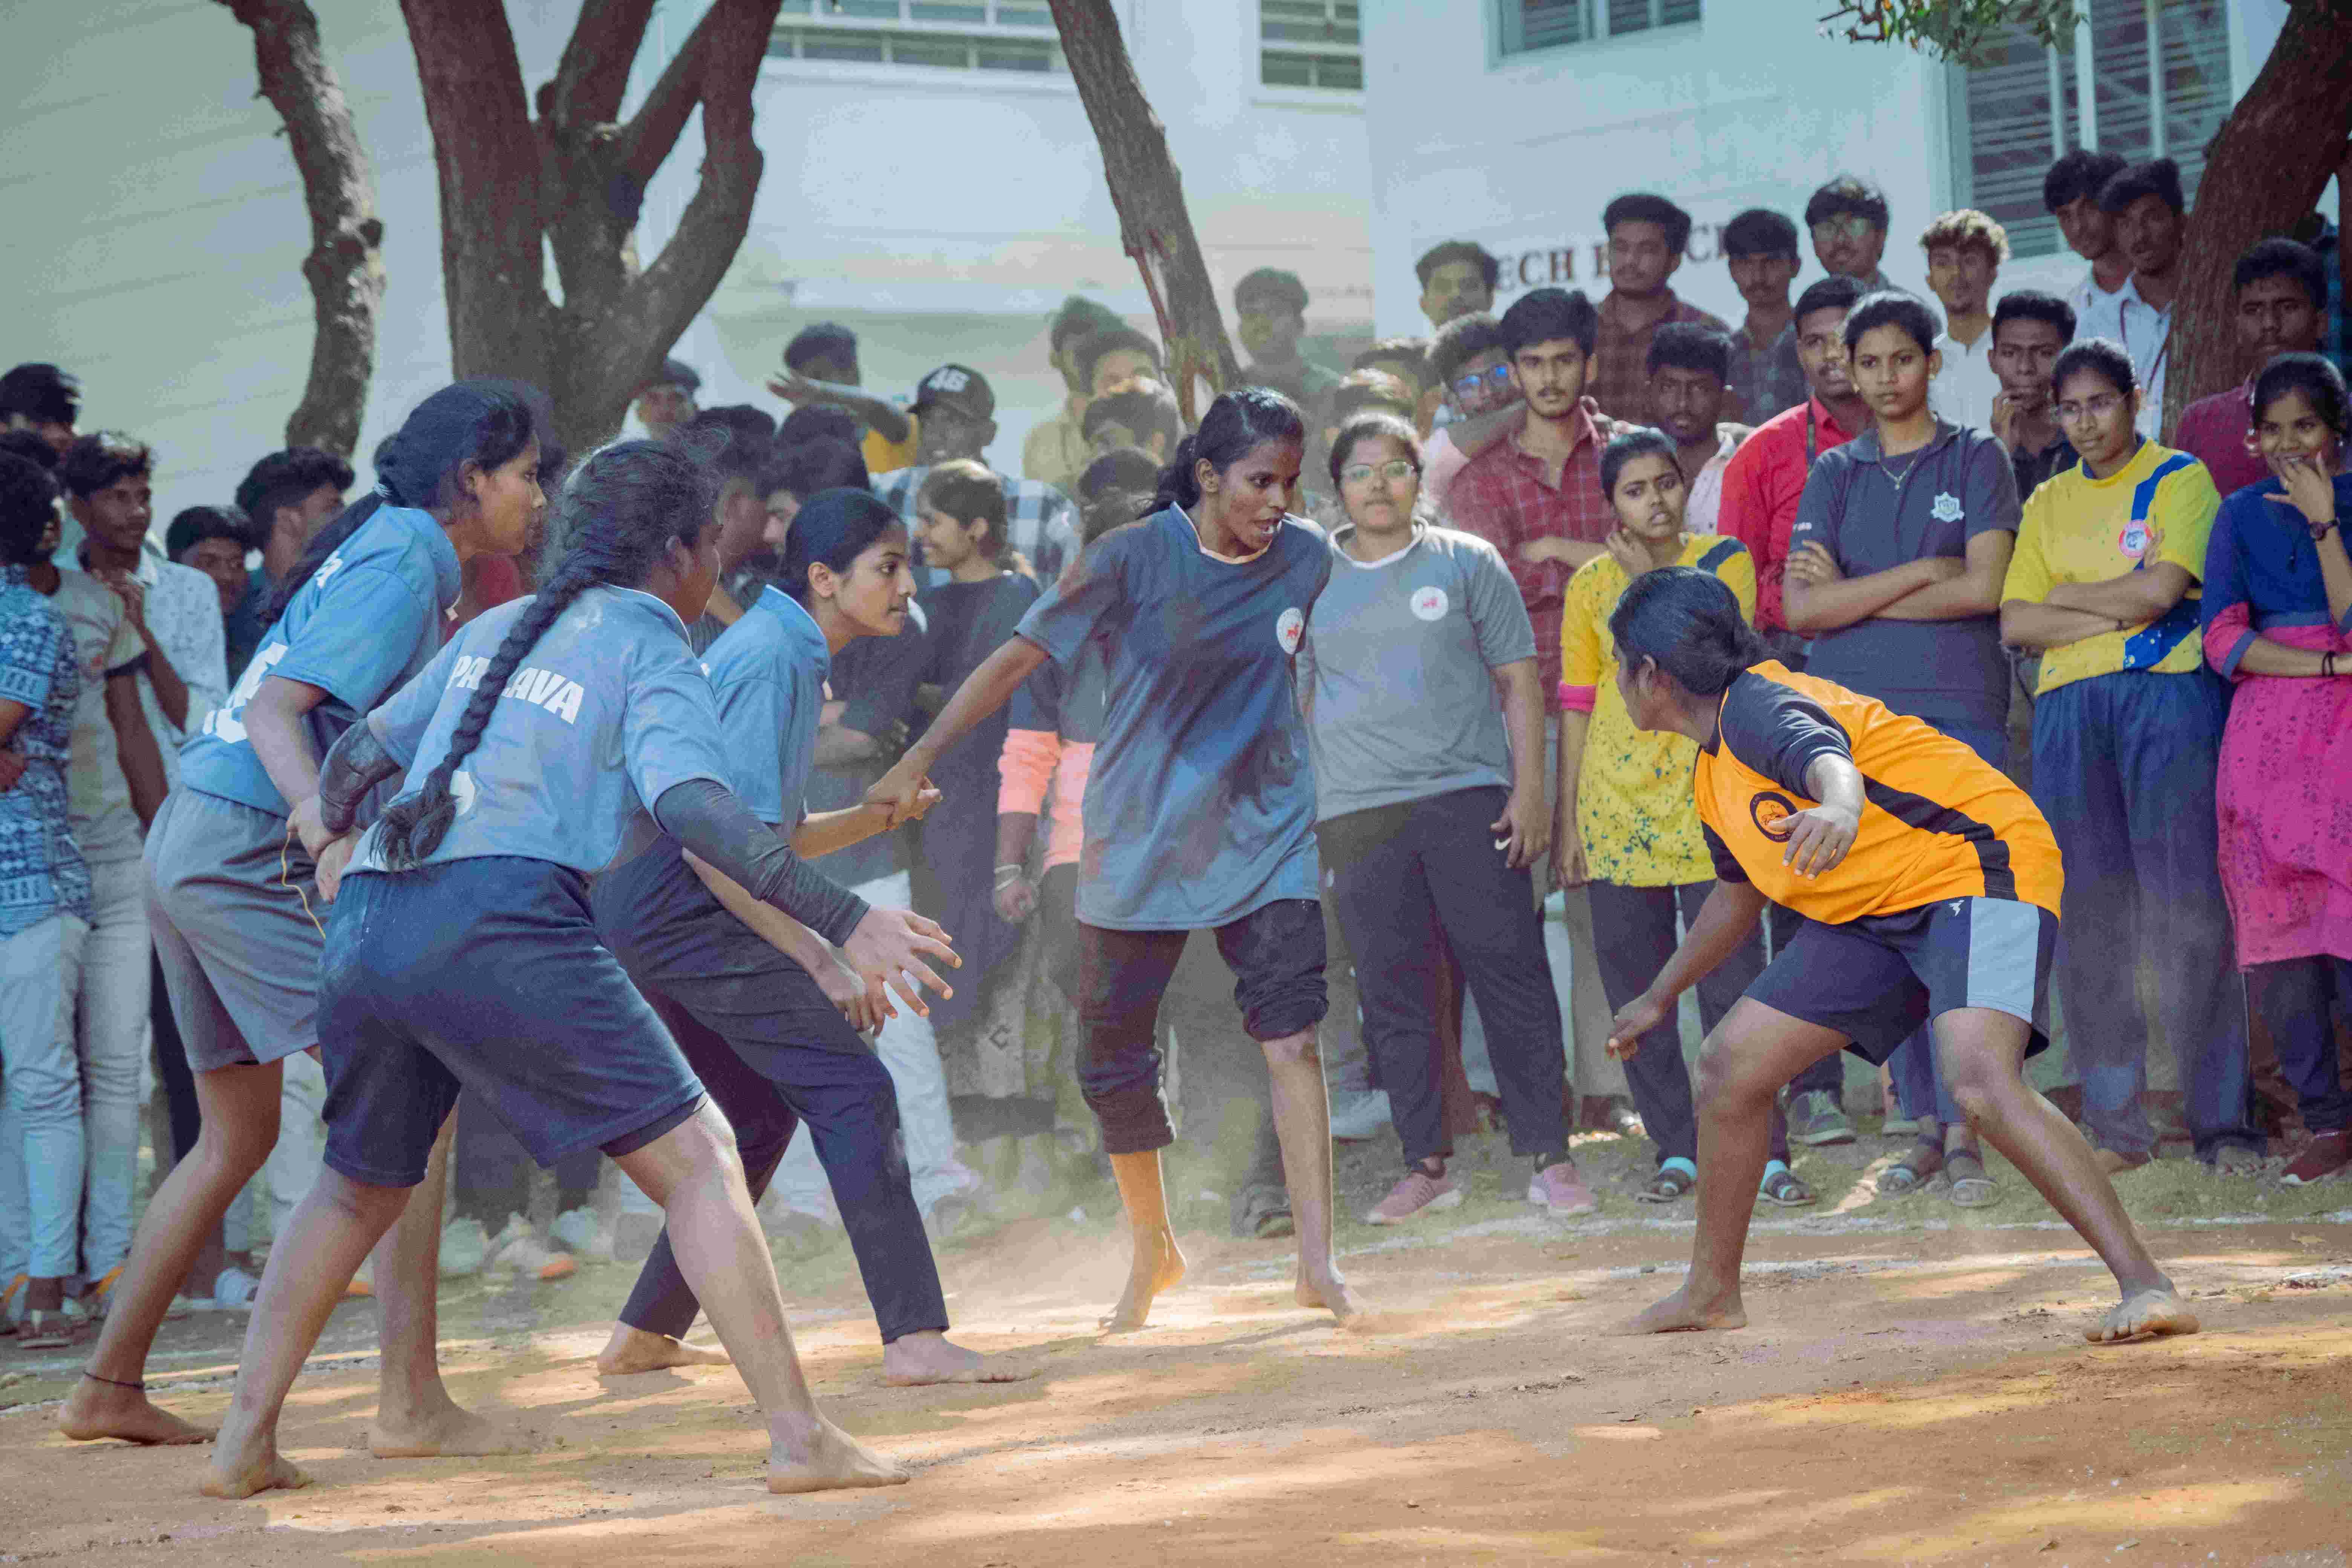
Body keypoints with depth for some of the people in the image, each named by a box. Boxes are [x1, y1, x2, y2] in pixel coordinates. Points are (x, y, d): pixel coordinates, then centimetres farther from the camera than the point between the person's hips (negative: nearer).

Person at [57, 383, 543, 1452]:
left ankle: (108, 1390, 22)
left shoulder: (385, 548, 17)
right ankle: (409, 1402, -16)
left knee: (237, 1137, 18)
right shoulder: (404, 564, -11)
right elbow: (278, 707, -21)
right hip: (247, 852, -10)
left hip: (193, 845, 10)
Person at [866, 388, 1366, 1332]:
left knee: (1290, 1036, -16)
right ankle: (1152, 1251, 28)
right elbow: (1021, 657, -14)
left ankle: (1317, 1262, -13)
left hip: (1265, 837, 1)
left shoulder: (1307, 560, -2)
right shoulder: (1135, 558, -12)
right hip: (1138, 843, -1)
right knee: (1113, 1061, 7)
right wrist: (921, 759, -19)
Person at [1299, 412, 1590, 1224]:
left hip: (1470, 794, -2)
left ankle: (1548, 1156, -1)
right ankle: (1425, 1163, 9)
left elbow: (1518, 679, 8)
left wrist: (1529, 790, -1)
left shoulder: (1467, 562, 7)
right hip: (1357, 810, 2)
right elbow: (1292, 699, 17)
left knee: (1510, 971, -6)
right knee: (1392, 991, 1)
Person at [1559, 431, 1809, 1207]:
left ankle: (1764, 1151, -3)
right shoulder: (1591, 585, 7)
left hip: (1707, 798, -3)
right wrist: (1567, 819, 6)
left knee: (1731, 981, -7)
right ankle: (1676, 1148, 13)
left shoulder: (1724, 561, 1)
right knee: (1635, 992, 4)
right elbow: (1577, 704, 9)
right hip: (1617, 804, 3)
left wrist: (1650, 580, -12)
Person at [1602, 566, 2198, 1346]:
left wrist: (1839, 809, -67)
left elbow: (1827, 757, -43)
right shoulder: (1714, 775, 13)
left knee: (1981, 1083, -33)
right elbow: (1738, 895, 31)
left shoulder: (1756, 706, -18)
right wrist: (1660, 997, 44)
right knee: (1730, 1067, 10)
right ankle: (1711, 1292, 28)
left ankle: (2147, 1288, -36)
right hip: (1877, 911, 10)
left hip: (1977, 868, -10)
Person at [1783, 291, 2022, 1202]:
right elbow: (1803, 607, 2)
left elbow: (1984, 587, -6)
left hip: (1959, 715, -3)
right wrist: (1922, 572, -5)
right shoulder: (1835, 474, 14)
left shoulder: (1975, 459, 8)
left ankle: (1964, 1129, -9)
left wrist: (1853, 596, -1)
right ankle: (1923, 1124, 7)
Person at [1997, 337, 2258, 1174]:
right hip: (2069, 707, 4)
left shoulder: (2180, 479, 6)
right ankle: (2116, 1127, 2)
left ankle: (2223, 1122, -8)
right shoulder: (2048, 504, 19)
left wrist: (2068, 597, 3)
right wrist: (2117, 613, -4)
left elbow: (2162, 588, -9)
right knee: (2087, 916, -1)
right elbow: (2015, 623, 9)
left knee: (2188, 907, -10)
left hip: (2168, 695, -4)